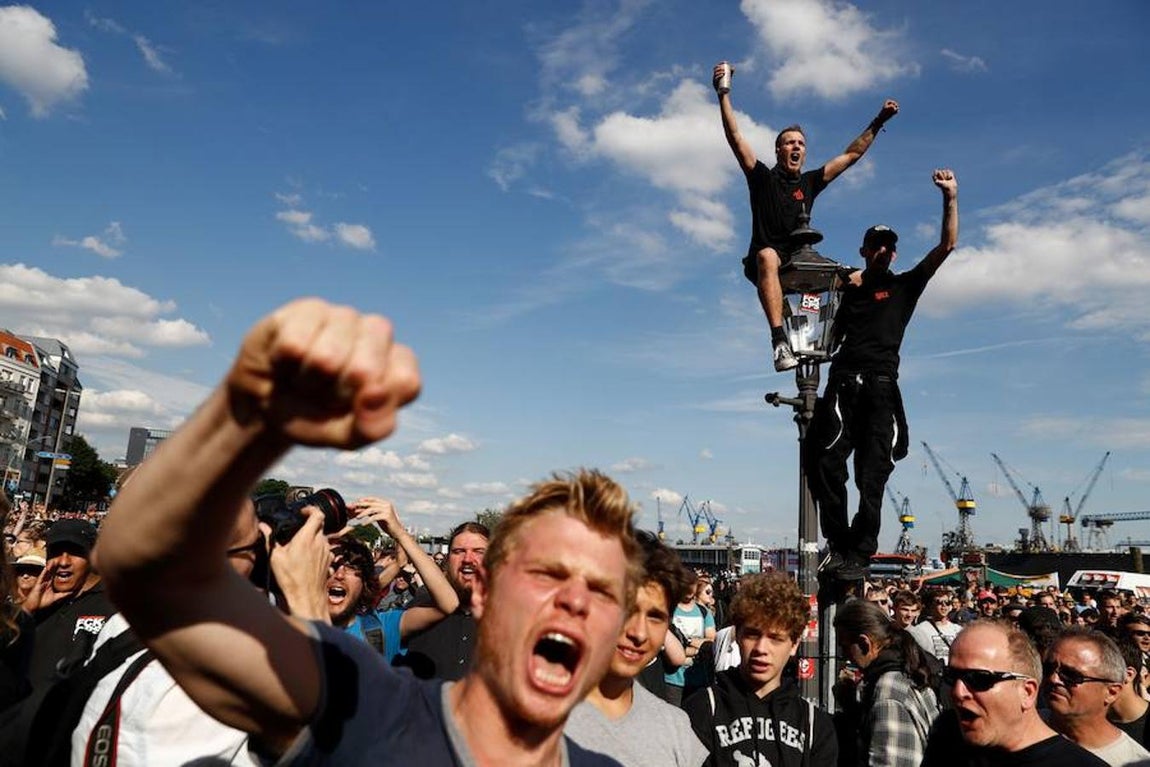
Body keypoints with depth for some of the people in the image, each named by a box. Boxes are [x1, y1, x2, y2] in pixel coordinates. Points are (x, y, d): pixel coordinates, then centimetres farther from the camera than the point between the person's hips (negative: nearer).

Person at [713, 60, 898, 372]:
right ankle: (779, 340, -51)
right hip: (763, 262, -5)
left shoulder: (810, 182, 15)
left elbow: (852, 154, 19)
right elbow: (735, 137, -5)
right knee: (768, 256, -42)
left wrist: (879, 121, 16)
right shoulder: (762, 178, 5)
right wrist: (724, 94, -12)